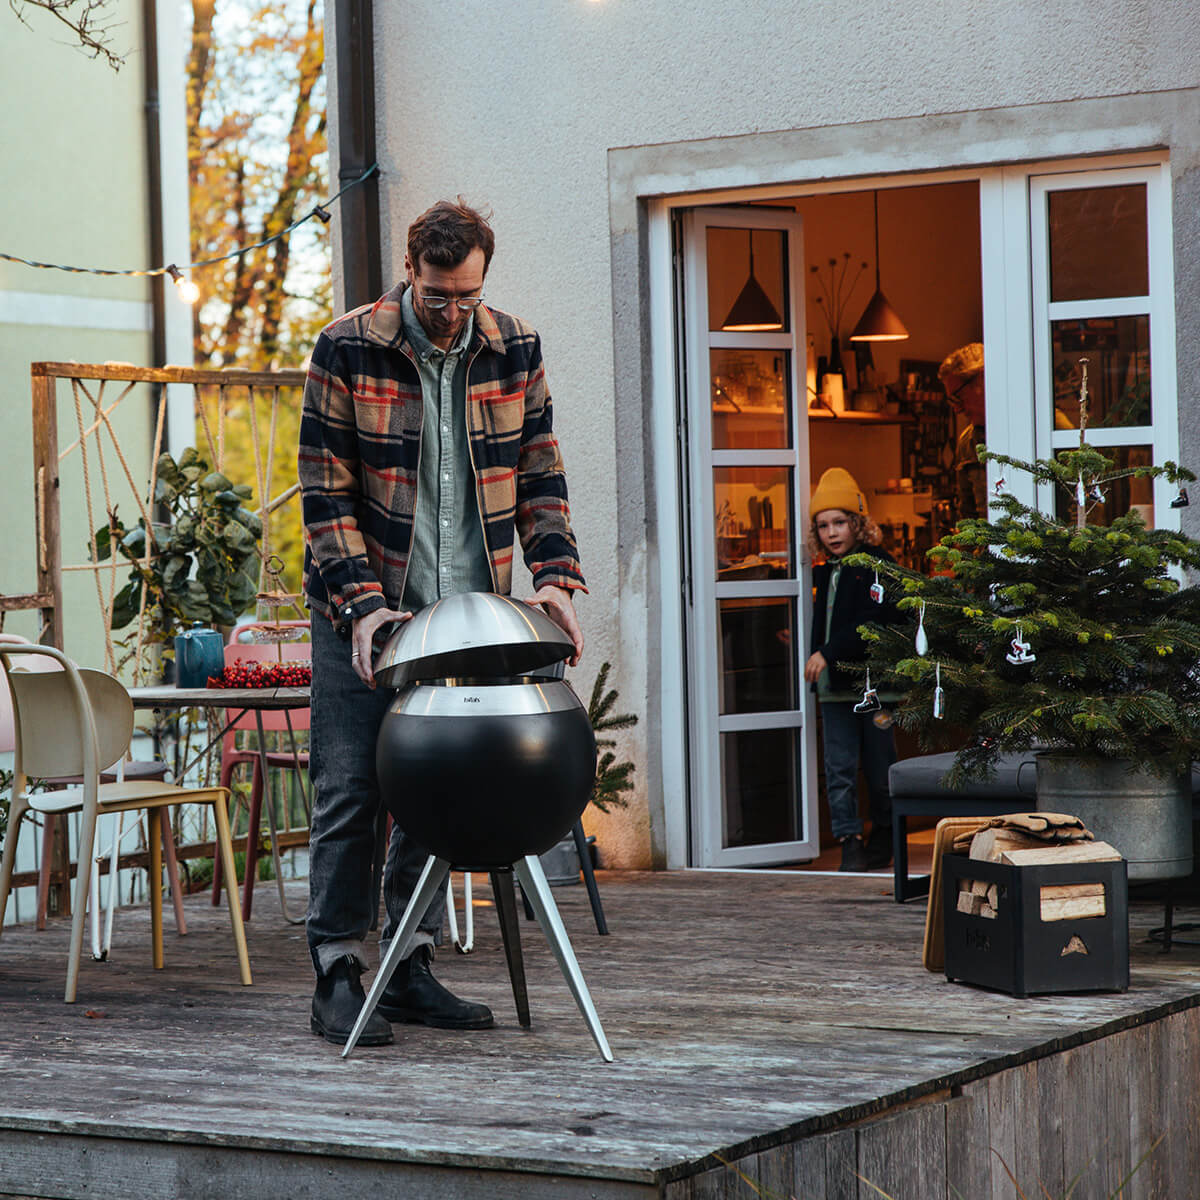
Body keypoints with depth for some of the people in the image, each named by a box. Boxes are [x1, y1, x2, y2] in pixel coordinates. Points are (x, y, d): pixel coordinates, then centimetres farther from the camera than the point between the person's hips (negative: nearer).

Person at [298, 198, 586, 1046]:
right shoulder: (347, 350, -9)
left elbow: (540, 477, 7)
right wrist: (362, 604, -18)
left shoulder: (515, 350, 2)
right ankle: (338, 976, 2)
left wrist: (557, 577, -7)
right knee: (351, 790, -4)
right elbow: (326, 493, -9)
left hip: (467, 609, 4)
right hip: (365, 608, -4)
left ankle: (410, 968, 15)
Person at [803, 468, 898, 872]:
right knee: (839, 770, -1)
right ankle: (850, 844, 1)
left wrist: (828, 654, -22)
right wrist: (816, 660, 8)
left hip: (872, 683, -5)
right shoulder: (823, 572, 14)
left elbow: (873, 622, -18)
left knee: (880, 770, 5)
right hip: (834, 687, 5)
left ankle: (883, 839, 21)